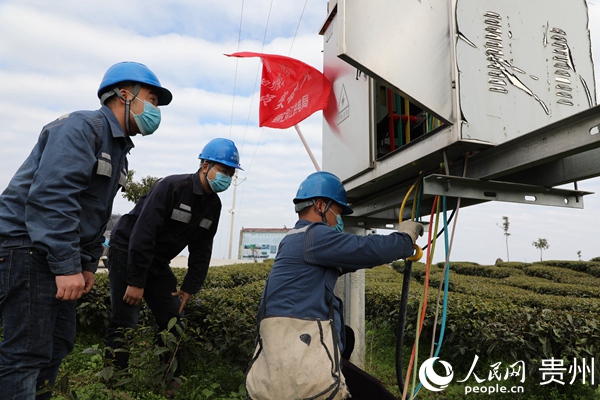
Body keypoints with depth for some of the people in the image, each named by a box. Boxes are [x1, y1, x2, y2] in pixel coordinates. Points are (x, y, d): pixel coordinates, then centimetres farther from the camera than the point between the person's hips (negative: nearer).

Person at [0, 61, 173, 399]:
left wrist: (88, 265, 14)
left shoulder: (119, 149, 16)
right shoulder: (82, 127, -14)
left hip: (56, 252, 10)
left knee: (59, 342, 14)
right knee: (29, 351, -5)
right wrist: (67, 266, -25)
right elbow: (51, 196, -25)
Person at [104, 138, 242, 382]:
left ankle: (172, 379, 19)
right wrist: (136, 282, -26)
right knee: (124, 323, -9)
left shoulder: (213, 205, 0)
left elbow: (201, 250, 4)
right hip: (127, 251, -7)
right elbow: (142, 235, -27)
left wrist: (189, 288, -1)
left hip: (157, 261, 7)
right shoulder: (171, 187, -23)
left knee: (173, 320, 6)